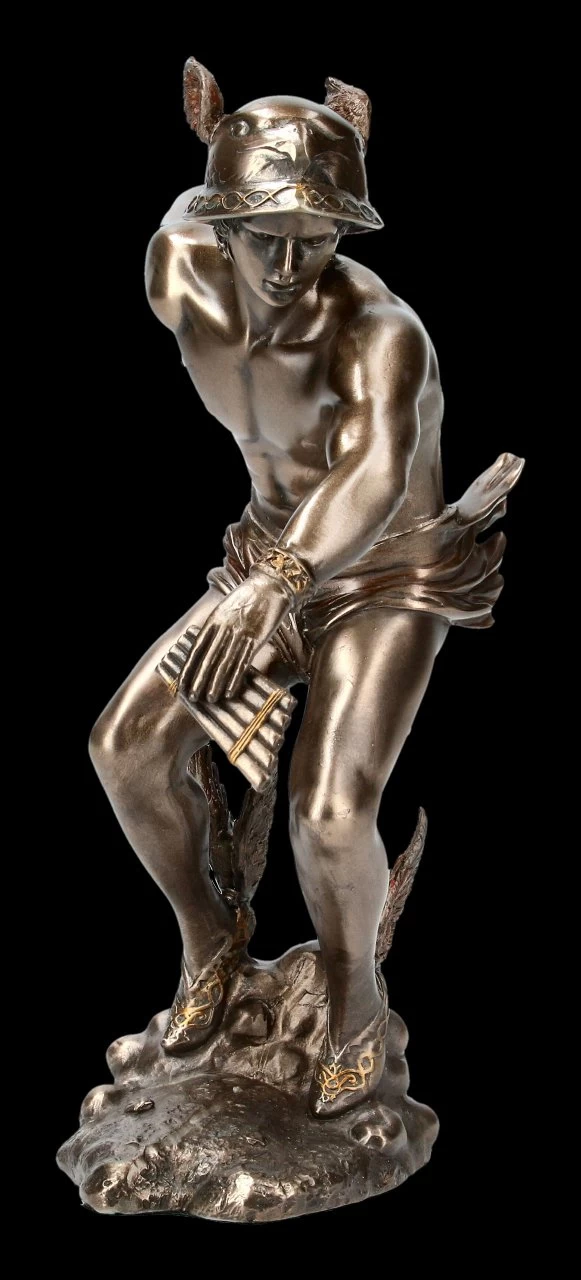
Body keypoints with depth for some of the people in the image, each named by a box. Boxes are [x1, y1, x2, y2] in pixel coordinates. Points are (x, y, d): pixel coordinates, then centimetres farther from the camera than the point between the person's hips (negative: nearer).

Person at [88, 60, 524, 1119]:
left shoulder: (380, 330, -33)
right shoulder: (182, 283, -16)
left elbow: (374, 475, -51)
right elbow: (188, 217, 7)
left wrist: (275, 580, -66)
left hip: (390, 584, -5)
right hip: (276, 562, 6)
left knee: (327, 811, -25)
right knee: (126, 744, -11)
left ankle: (357, 998, 8)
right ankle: (209, 934, 16)